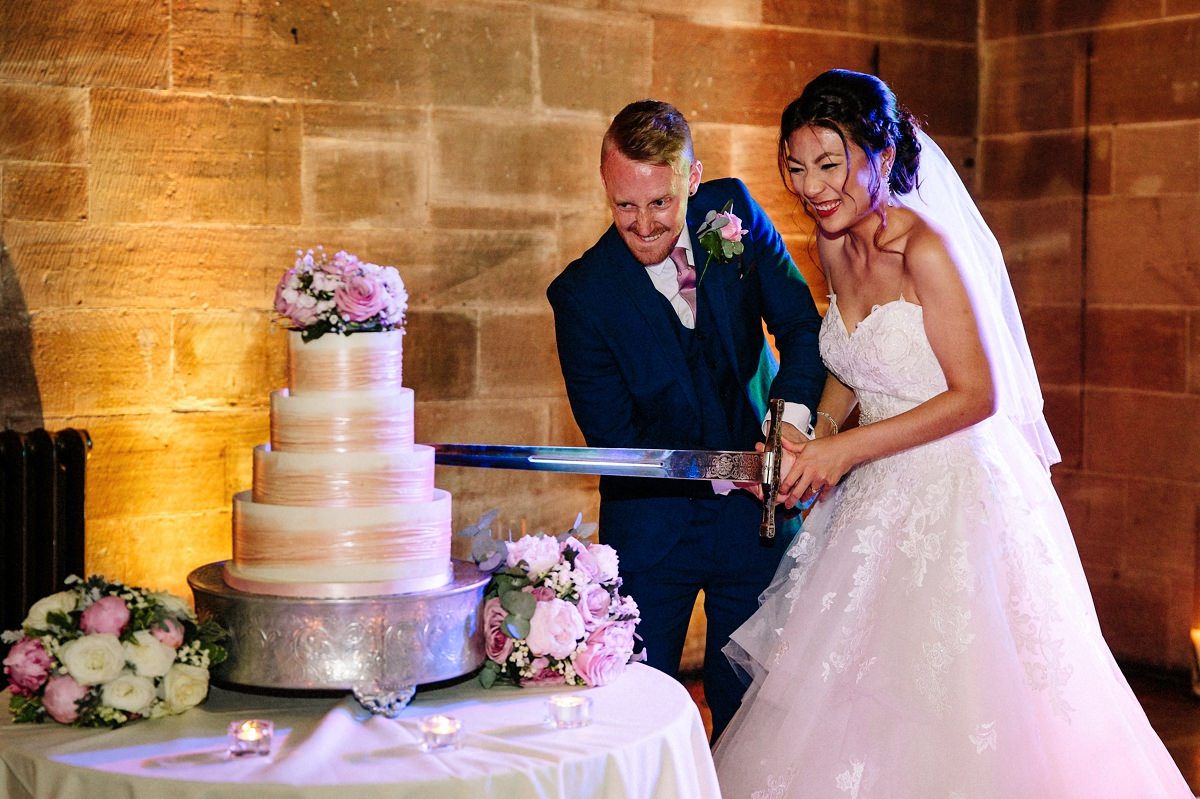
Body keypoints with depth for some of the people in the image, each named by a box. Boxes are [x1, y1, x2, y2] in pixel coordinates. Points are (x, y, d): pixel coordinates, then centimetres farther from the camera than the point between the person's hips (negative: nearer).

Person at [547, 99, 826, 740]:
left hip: (759, 507, 3)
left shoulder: (734, 210, -7)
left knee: (747, 710, 12)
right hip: (653, 518, -2)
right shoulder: (581, 293, -16)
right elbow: (612, 436, -13)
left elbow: (800, 323, -2)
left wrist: (792, 417, -21)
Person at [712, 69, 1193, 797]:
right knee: (859, 714, 10)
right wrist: (806, 443, 0)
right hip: (877, 502, 7)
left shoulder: (927, 248, -18)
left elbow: (976, 395, -18)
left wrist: (846, 450, -18)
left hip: (957, 492, -7)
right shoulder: (835, 246, 4)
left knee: (955, 707, -1)